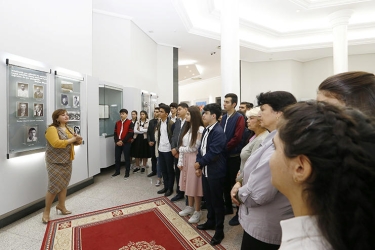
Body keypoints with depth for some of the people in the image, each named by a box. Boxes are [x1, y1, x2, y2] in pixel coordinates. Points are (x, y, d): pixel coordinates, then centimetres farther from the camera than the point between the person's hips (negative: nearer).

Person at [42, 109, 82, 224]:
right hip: (55, 162, -7)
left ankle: (61, 206, 29)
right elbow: (56, 143, -28)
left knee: (64, 184, 13)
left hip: (67, 161, 7)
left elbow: (75, 141, 14)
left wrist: (78, 139, -8)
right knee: (54, 187, -3)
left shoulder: (68, 129, 10)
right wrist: (72, 139, -21)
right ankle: (46, 211, 16)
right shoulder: (52, 129, -14)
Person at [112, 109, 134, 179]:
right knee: (117, 157, 10)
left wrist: (122, 141, -14)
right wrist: (117, 141, -7)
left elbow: (130, 133, -11)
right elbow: (115, 133, 8)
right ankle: (117, 171, 26)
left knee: (127, 158, 2)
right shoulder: (117, 123, 12)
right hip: (118, 143, 5)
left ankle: (127, 173, 13)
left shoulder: (130, 123, -4)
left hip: (126, 143, -5)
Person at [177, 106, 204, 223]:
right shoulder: (187, 128, 10)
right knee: (188, 184, 17)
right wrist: (180, 161, 5)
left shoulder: (200, 130, -14)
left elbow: (193, 148, -16)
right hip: (185, 159, 7)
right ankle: (190, 207, 34)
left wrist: (180, 149, -1)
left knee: (195, 185, 4)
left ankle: (197, 211, 22)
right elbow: (182, 146, 8)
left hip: (194, 160, -7)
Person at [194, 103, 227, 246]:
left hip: (215, 171, -8)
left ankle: (219, 230, 29)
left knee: (217, 201, 9)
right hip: (205, 169, 8)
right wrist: (198, 166, 4)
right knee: (208, 198, 22)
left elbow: (213, 153, -24)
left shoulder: (218, 131, -21)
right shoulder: (206, 130, 7)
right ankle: (210, 222, 44)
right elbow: (201, 148, 10)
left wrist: (199, 163, -11)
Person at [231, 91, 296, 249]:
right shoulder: (274, 140, 5)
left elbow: (257, 194, -31)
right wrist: (241, 183, -5)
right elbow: (257, 175, 12)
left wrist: (238, 193, -11)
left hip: (264, 227, -8)